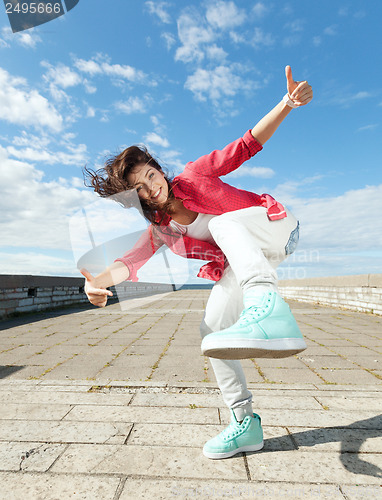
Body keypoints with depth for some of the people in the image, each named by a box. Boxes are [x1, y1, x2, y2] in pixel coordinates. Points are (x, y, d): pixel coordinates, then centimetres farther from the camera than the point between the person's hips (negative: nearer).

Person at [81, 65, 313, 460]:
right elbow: (132, 261, -20)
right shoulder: (159, 230, -4)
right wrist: (98, 280, -40)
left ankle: (268, 309, -59)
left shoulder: (193, 175, -10)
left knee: (222, 224, -36)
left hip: (274, 227, -3)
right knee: (212, 330, -10)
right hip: (239, 262, 4)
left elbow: (247, 145, -11)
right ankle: (245, 423, 1)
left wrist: (287, 103, -24)